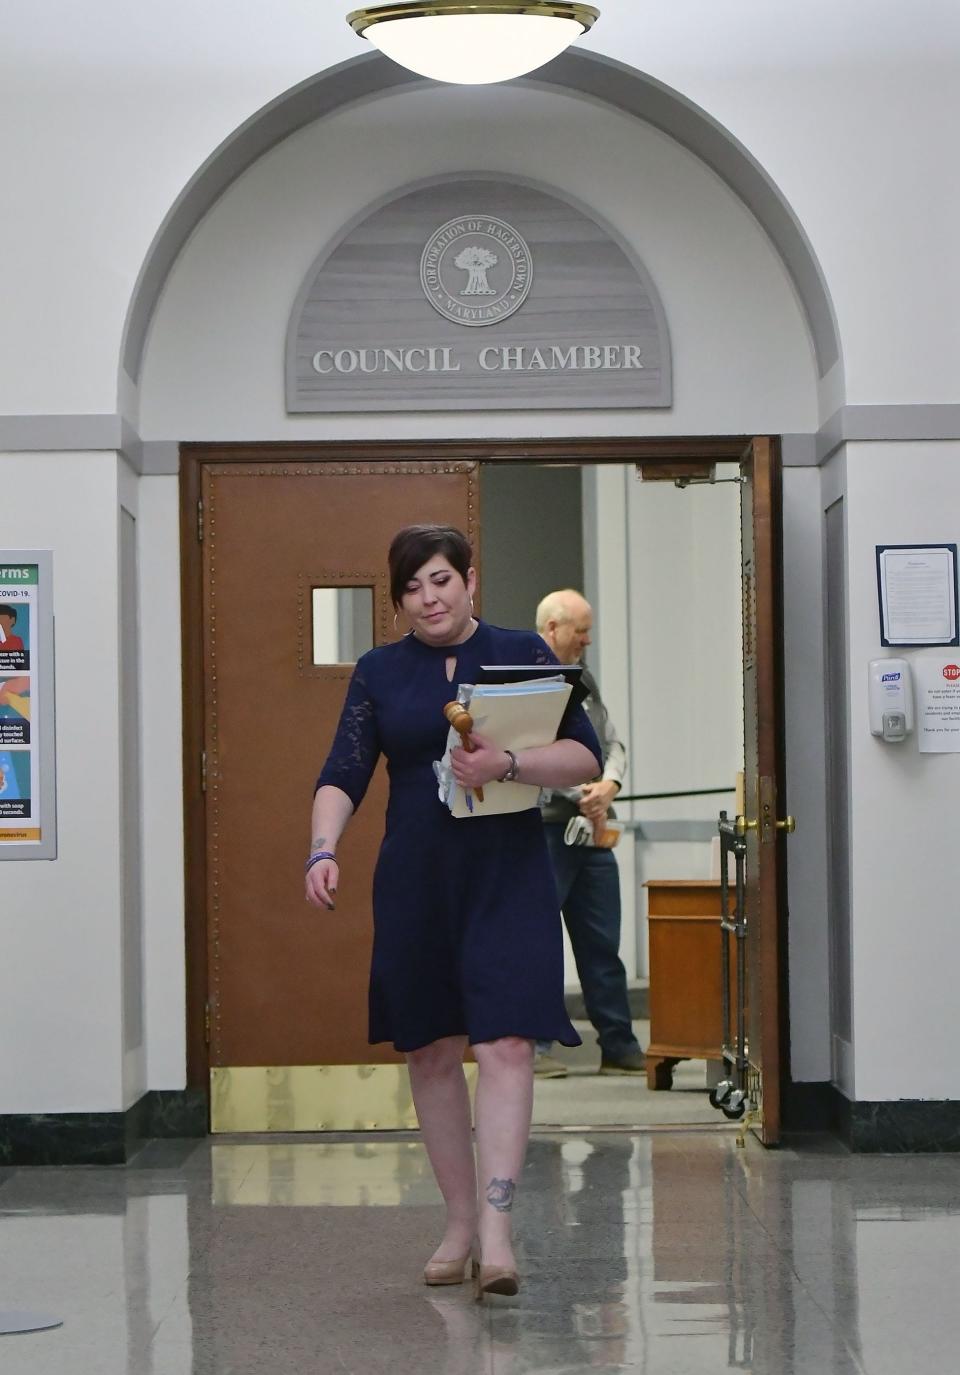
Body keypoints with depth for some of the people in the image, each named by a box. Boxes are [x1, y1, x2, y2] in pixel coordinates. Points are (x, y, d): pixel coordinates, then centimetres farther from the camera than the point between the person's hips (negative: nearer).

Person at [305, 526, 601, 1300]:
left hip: (507, 878, -3)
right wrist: (324, 850, -14)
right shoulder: (379, 673, 9)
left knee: (505, 1044, -13)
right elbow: (345, 774, 3)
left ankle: (496, 1231, -15)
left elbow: (586, 757, -2)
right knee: (429, 1050, 7)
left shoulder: (523, 655, 3)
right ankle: (459, 1222, 19)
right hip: (415, 880, 3)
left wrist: (508, 765, -19)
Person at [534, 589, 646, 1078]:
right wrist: (581, 795, -16)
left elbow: (613, 744, 19)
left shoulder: (583, 682, 18)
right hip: (541, 830, -7)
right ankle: (531, 1044, 4)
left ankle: (619, 1046, 12)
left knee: (602, 943, 8)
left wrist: (608, 785, -3)